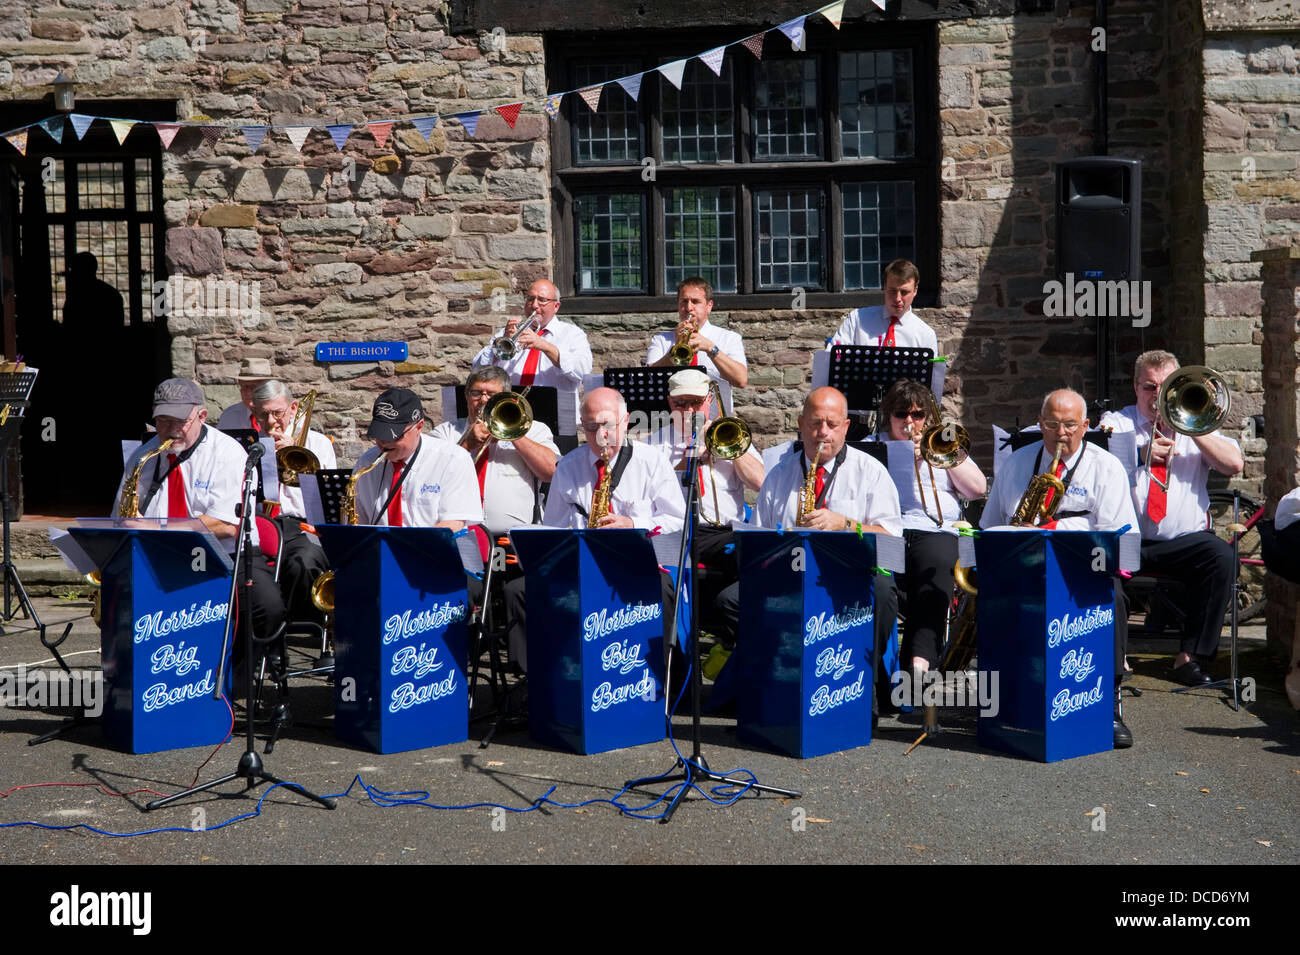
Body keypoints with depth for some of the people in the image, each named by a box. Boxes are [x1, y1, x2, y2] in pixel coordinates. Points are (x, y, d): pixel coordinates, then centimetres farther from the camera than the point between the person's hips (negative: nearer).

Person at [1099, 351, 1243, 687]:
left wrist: (1191, 428, -8)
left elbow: (1234, 464, 0)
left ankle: (1189, 656, -19)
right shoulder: (1115, 423, 11)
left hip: (1185, 540, 2)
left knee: (1222, 556, -28)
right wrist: (1139, 455, -19)